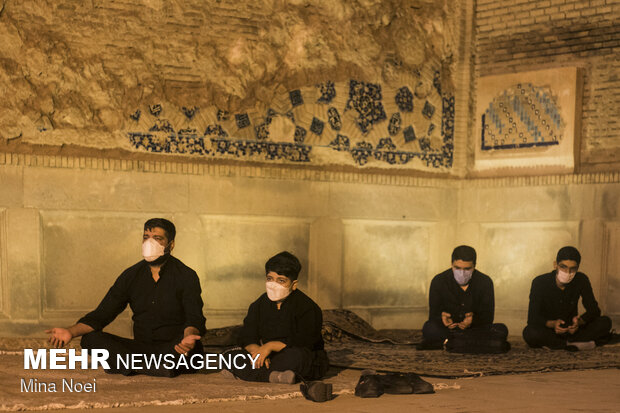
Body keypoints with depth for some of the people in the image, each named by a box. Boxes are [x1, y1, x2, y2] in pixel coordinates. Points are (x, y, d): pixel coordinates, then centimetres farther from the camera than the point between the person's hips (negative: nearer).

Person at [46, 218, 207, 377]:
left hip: (175, 350, -4)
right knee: (90, 339, -16)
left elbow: (194, 319, -15)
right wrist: (71, 331, -12)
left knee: (192, 346, -38)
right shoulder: (131, 276, 8)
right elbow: (101, 315, 7)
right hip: (142, 346, 5)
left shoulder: (185, 275, -3)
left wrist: (189, 336, -40)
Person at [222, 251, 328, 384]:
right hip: (270, 358, 5)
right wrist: (258, 351, -21)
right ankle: (274, 376, -30)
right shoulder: (259, 306, 7)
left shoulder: (307, 308, -11)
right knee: (230, 355, -11)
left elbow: (303, 344, -21)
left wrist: (271, 345, -22)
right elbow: (247, 339, 2)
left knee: (296, 356, -40)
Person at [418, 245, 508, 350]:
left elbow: (488, 317, -5)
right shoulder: (439, 281, -4)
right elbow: (433, 315, -5)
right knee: (429, 328, -33)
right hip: (446, 329, -2)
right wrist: (442, 318, -31)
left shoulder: (485, 282, -2)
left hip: (474, 329, 2)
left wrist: (473, 319, -28)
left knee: (501, 330, -28)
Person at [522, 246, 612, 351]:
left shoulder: (581, 280, -7)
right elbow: (532, 318, -17)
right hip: (548, 329, -3)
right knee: (529, 333, -36)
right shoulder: (540, 282, -16)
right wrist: (552, 324, -38)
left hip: (571, 330, 3)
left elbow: (594, 309, -6)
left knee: (605, 322, -20)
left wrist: (580, 321, -29)